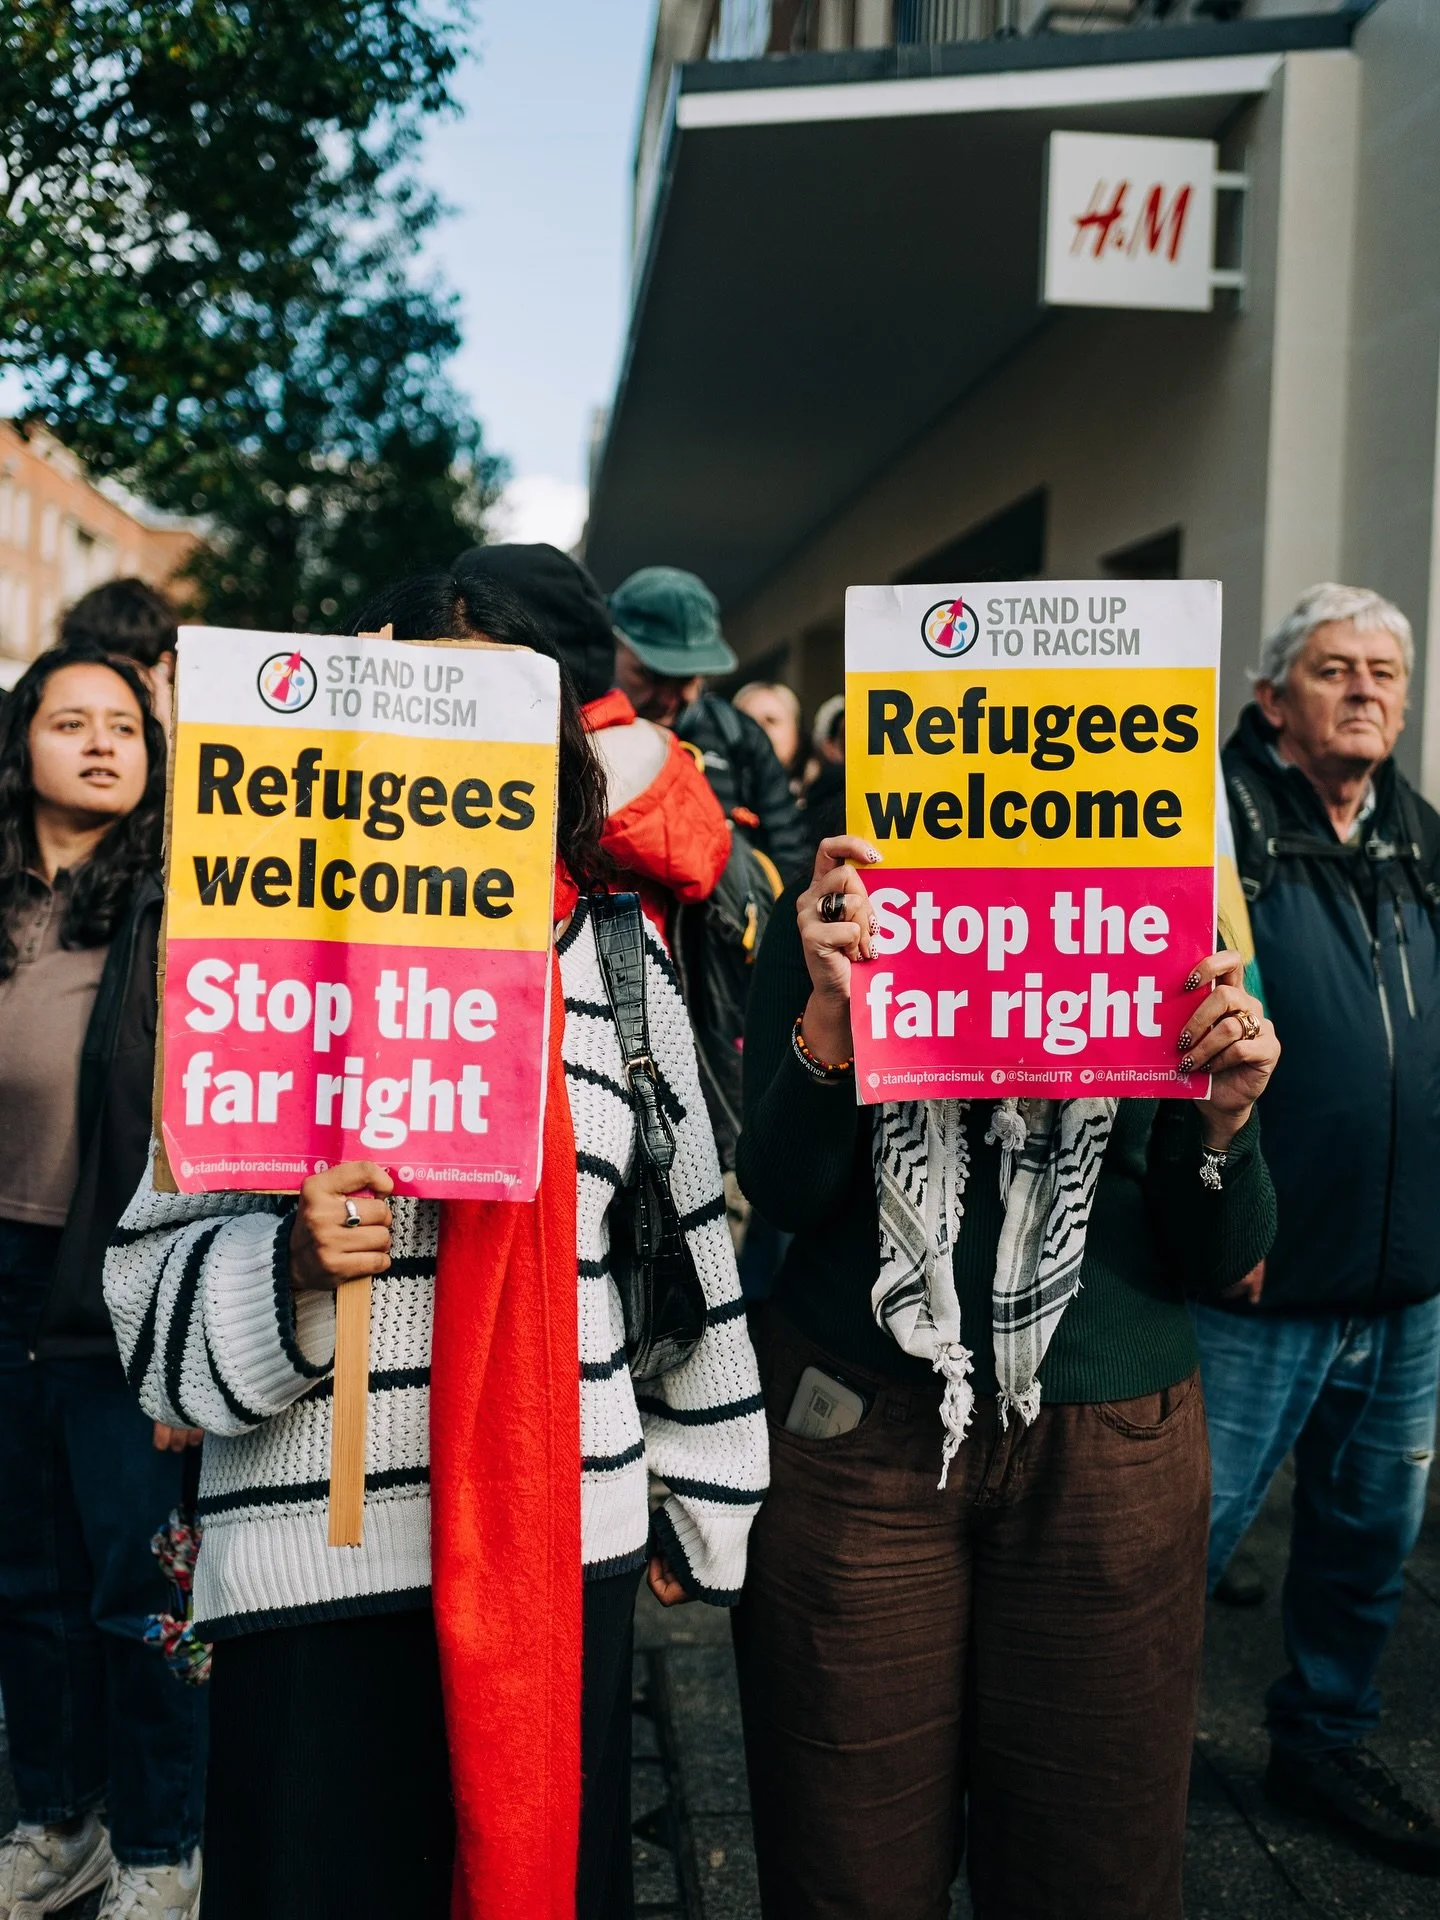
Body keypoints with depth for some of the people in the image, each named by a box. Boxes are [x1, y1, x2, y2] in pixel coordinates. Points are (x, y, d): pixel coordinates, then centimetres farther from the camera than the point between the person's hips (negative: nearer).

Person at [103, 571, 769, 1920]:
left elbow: (693, 1248, 11)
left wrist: (699, 1502, 14)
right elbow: (155, 1269, -2)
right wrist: (291, 1263, -21)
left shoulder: (619, 960, 5)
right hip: (315, 1557, -2)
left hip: (568, 1548, 2)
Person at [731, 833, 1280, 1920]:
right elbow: (784, 1195, -8)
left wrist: (1226, 1120, -16)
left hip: (1112, 1443, 2)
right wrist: (830, 1009, -23)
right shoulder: (839, 911, 0)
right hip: (859, 1432, -1)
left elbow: (1218, 1262, 3)